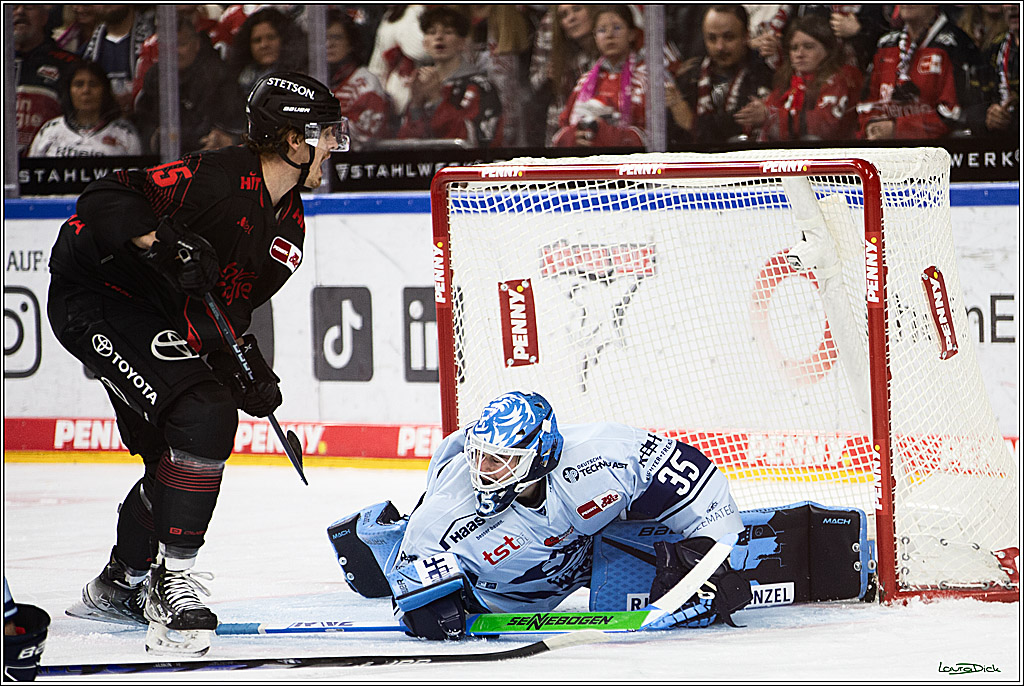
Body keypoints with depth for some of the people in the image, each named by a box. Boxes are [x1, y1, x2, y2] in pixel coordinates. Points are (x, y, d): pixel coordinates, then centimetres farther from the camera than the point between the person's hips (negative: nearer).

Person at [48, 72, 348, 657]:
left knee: (177, 454, 16)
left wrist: (249, 367, -4)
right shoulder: (218, 177, -24)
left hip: (161, 319, 10)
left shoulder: (289, 228, 5)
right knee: (202, 418, -23)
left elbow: (229, 304, 11)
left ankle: (119, 585, 37)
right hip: (96, 296, -10)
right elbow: (105, 199, -28)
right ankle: (171, 585, -19)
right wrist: (163, 242, -41)